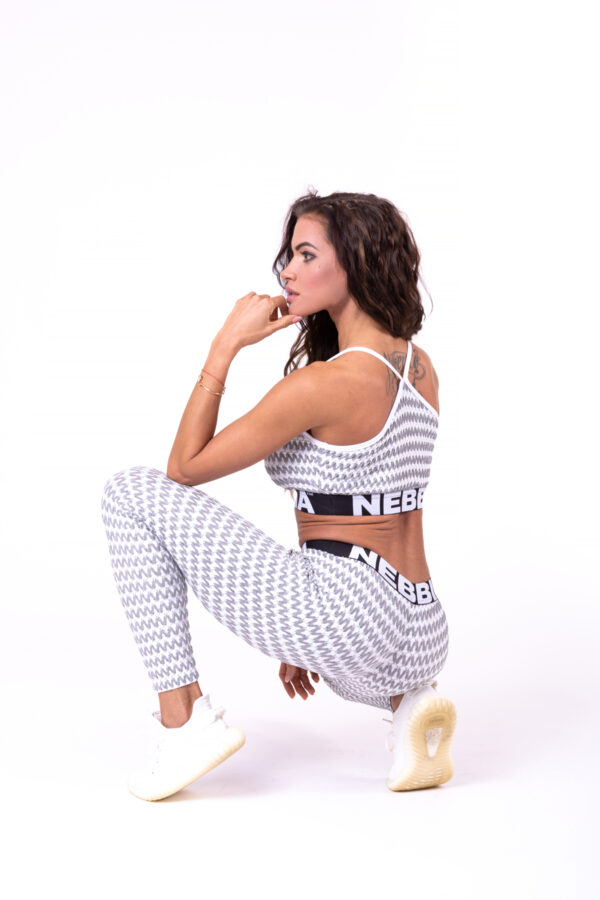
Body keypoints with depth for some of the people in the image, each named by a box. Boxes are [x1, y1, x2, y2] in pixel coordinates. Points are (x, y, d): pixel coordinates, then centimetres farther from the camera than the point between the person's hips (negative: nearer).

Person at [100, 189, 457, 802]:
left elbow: (185, 468, -7)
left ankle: (183, 722, -3)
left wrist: (226, 345, -6)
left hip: (342, 609, -8)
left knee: (132, 492, -2)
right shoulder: (419, 368, 10)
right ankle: (406, 701, 12)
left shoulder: (323, 382, -16)